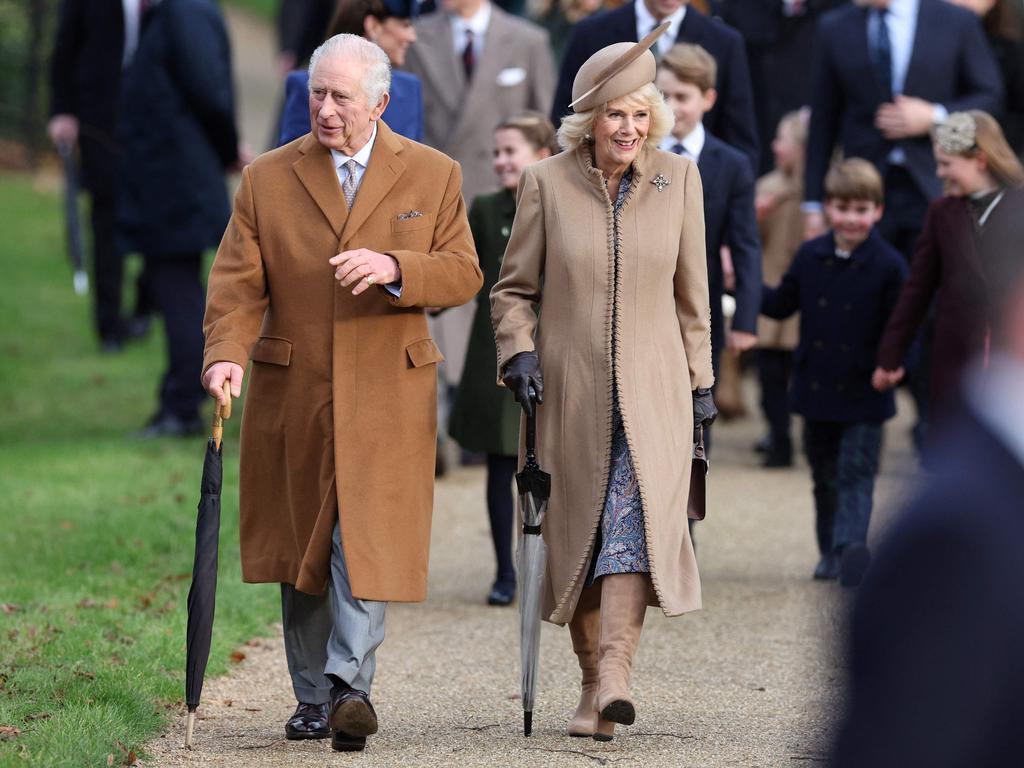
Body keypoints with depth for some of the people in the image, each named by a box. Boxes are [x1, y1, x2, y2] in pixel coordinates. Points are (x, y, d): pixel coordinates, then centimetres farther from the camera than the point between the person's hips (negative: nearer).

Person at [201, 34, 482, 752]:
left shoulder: (433, 175, 5)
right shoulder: (267, 180, 5)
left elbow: (464, 274, 2)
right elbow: (238, 283, 0)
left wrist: (395, 268, -18)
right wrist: (228, 354, -19)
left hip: (386, 392, -2)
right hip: (292, 391, 2)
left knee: (367, 536, -14)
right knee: (302, 542, 7)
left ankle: (350, 684, -18)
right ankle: (312, 699, 16)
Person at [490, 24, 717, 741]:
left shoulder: (679, 179, 4)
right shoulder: (547, 183, -1)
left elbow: (691, 293, 11)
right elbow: (514, 288, 7)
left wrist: (701, 384, 12)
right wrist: (519, 352, -10)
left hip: (651, 391, 0)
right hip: (570, 392, 0)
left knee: (638, 520, -19)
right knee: (577, 536, 4)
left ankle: (614, 675, -28)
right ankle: (592, 681, 17)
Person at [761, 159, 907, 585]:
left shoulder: (888, 266, -9)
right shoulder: (810, 256, 4)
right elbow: (782, 305, 13)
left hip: (863, 393, -5)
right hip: (816, 389, 5)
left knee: (856, 474, -9)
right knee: (824, 477, 14)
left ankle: (851, 547, -20)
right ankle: (830, 551, 26)